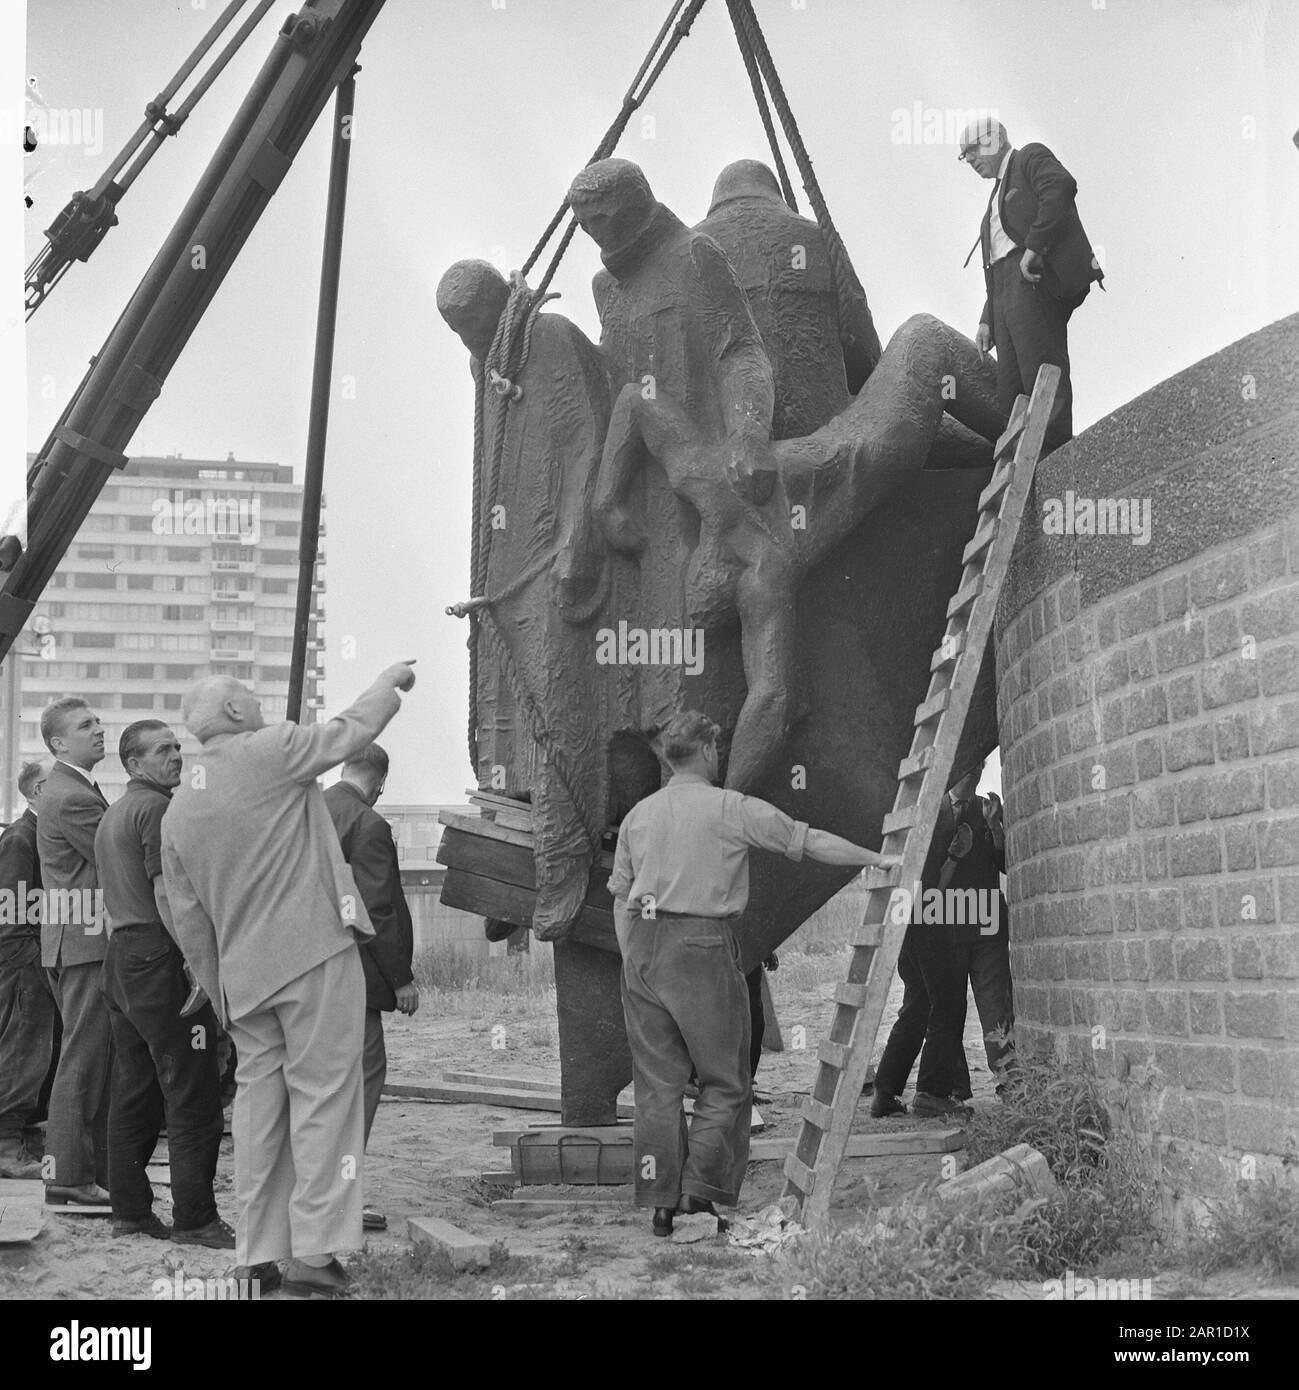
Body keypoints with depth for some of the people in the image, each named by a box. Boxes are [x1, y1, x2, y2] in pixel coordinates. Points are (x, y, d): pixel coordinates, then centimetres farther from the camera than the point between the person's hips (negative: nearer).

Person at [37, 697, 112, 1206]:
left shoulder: (75, 789, 17)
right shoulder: (71, 798, -16)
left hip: (89, 943, 10)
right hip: (84, 945, -10)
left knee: (100, 1063, 13)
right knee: (82, 1063, -5)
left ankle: (95, 1171, 19)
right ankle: (69, 1177, -1)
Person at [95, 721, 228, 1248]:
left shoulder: (111, 814, 20)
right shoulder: (158, 808, -10)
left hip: (121, 959, 10)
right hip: (161, 958, -10)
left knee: (134, 1093, 11)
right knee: (193, 1096, -7)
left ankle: (130, 1211, 14)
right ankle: (193, 1219, -6)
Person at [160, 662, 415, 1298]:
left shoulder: (178, 809, 13)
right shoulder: (268, 752, -7)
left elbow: (188, 919, 15)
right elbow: (351, 731, 4)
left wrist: (222, 998, 21)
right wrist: (389, 682, 22)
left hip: (243, 974, 7)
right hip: (315, 953, -6)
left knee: (257, 1098, 10)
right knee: (322, 1094, -3)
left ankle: (257, 1254, 12)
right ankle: (313, 1251, -6)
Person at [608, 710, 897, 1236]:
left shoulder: (638, 815, 12)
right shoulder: (730, 808, -3)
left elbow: (620, 896, 13)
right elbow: (809, 841, 1)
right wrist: (878, 859, 11)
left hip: (643, 945, 5)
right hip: (702, 944, -5)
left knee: (656, 1081, 8)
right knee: (725, 1081, 6)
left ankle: (662, 1202, 9)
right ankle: (699, 1192, -1)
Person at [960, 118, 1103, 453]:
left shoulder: (1031, 157, 10)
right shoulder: (998, 195, 35)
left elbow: (1061, 186, -14)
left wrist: (1033, 247, -19)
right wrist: (987, 321, 21)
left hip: (1035, 278, -10)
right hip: (1007, 289, 10)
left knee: (1042, 378, -19)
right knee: (1011, 392, -2)